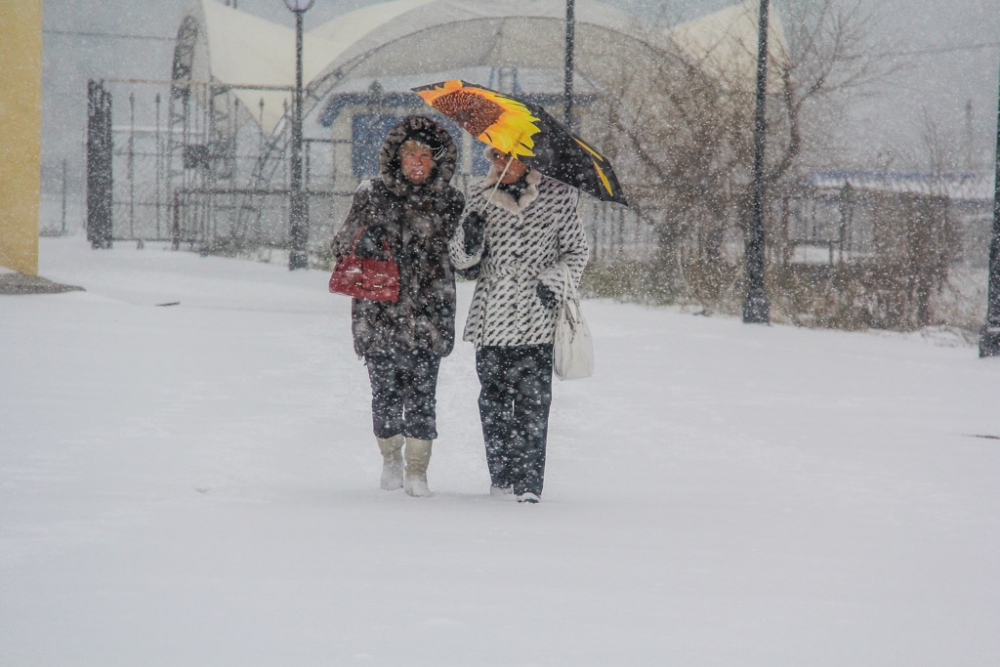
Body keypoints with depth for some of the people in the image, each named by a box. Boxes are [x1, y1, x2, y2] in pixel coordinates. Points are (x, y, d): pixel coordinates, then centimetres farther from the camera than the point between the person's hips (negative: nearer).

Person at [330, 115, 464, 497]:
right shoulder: (372, 196, 6)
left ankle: (417, 471, 3)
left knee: (422, 393, -7)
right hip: (379, 314, 1)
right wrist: (361, 240, -9)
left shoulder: (449, 202, 7)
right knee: (386, 391, 4)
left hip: (427, 317, -1)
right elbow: (341, 248, 10)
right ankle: (390, 459, 27)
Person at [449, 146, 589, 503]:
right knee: (493, 403, 3)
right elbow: (464, 264, 16)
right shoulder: (482, 202, 11)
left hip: (536, 322, -3)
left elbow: (577, 251, 9)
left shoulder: (556, 198, 3)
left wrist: (555, 281, -7)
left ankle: (529, 483, -7)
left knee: (532, 404, -9)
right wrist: (468, 241, -6)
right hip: (491, 321, 3)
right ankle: (501, 477, 11)